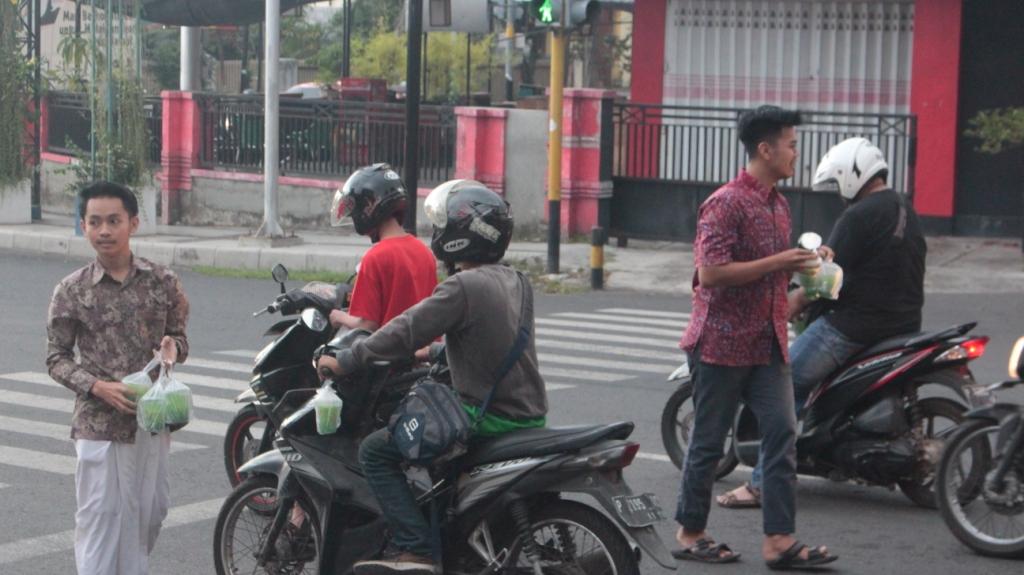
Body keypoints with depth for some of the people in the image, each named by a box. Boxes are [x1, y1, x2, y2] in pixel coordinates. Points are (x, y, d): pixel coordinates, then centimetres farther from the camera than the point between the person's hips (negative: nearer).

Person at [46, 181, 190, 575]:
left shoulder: (162, 282, 1)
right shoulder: (71, 292, -4)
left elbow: (178, 335, 12)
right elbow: (57, 358, -1)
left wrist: (172, 347, -12)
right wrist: (98, 386, -17)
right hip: (98, 423, -3)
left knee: (150, 512, 12)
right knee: (100, 517, -5)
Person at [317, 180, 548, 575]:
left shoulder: (463, 287, -16)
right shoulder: (516, 282, 10)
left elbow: (405, 332, -17)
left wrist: (345, 361, -7)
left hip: (490, 418, -9)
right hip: (530, 415, 9)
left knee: (376, 451, -5)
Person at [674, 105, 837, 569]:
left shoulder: (778, 204, 14)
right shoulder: (726, 204, -14)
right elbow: (710, 273, -23)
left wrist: (802, 264, 10)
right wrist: (779, 261, -20)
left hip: (767, 343, 8)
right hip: (723, 342, -8)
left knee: (782, 434, -2)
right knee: (709, 441, 3)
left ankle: (779, 540, -1)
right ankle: (690, 533, 16)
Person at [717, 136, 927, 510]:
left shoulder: (859, 216, -15)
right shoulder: (907, 213, 15)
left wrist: (798, 300, -1)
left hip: (855, 323, -10)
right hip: (903, 324, 10)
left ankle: (762, 484, -10)